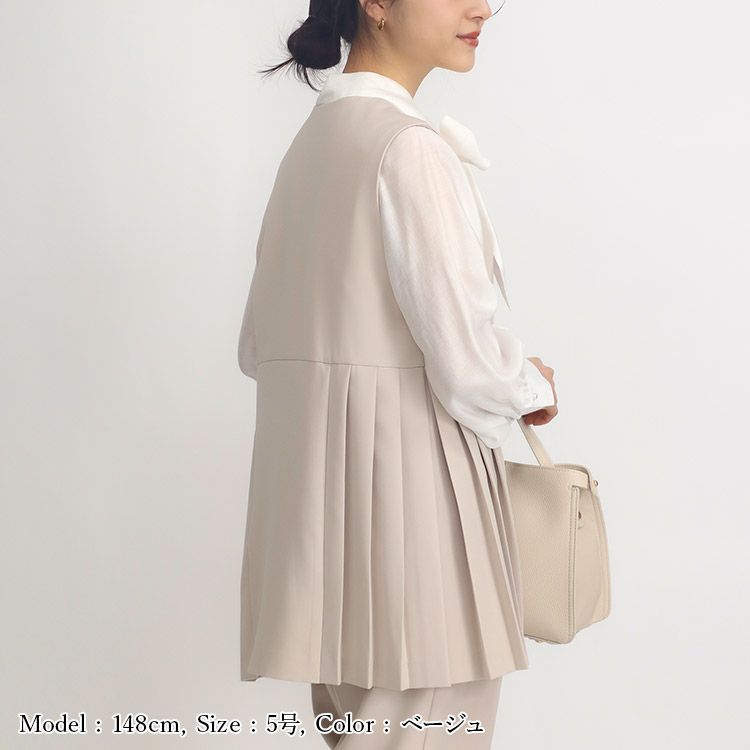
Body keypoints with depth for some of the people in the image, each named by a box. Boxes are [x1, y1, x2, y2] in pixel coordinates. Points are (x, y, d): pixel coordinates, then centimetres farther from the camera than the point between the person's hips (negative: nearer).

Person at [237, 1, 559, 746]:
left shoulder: (311, 142, 12)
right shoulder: (410, 148, -15)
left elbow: (260, 346, 15)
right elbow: (465, 362, -19)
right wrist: (535, 388, 1)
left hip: (315, 476, 9)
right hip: (405, 478, -9)